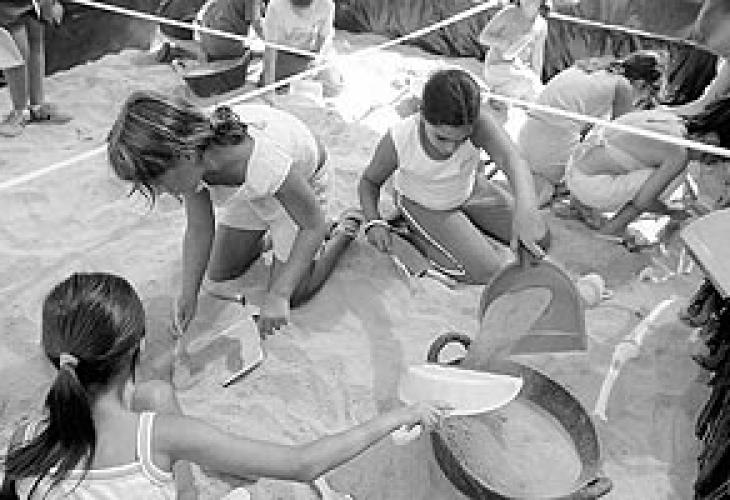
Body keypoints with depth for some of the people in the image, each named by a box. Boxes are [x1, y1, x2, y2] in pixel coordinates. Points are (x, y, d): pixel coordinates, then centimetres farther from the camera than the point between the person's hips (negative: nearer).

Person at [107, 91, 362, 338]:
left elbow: (315, 226, -31)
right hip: (247, 190, 5)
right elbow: (199, 230, -14)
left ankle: (345, 228, 18)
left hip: (302, 185, -5)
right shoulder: (193, 164, -28)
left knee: (292, 294, 0)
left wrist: (278, 295, -35)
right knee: (219, 273, 12)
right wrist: (188, 295, -20)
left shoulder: (263, 161, -46)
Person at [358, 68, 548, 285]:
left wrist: (524, 207, -72)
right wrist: (374, 223, -33)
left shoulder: (477, 124, -36)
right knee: (489, 272, -15)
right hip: (422, 204, -3)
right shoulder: (398, 141, -34)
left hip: (468, 188, 3)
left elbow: (512, 159, -52)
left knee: (539, 239, 6)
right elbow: (369, 181, -15)